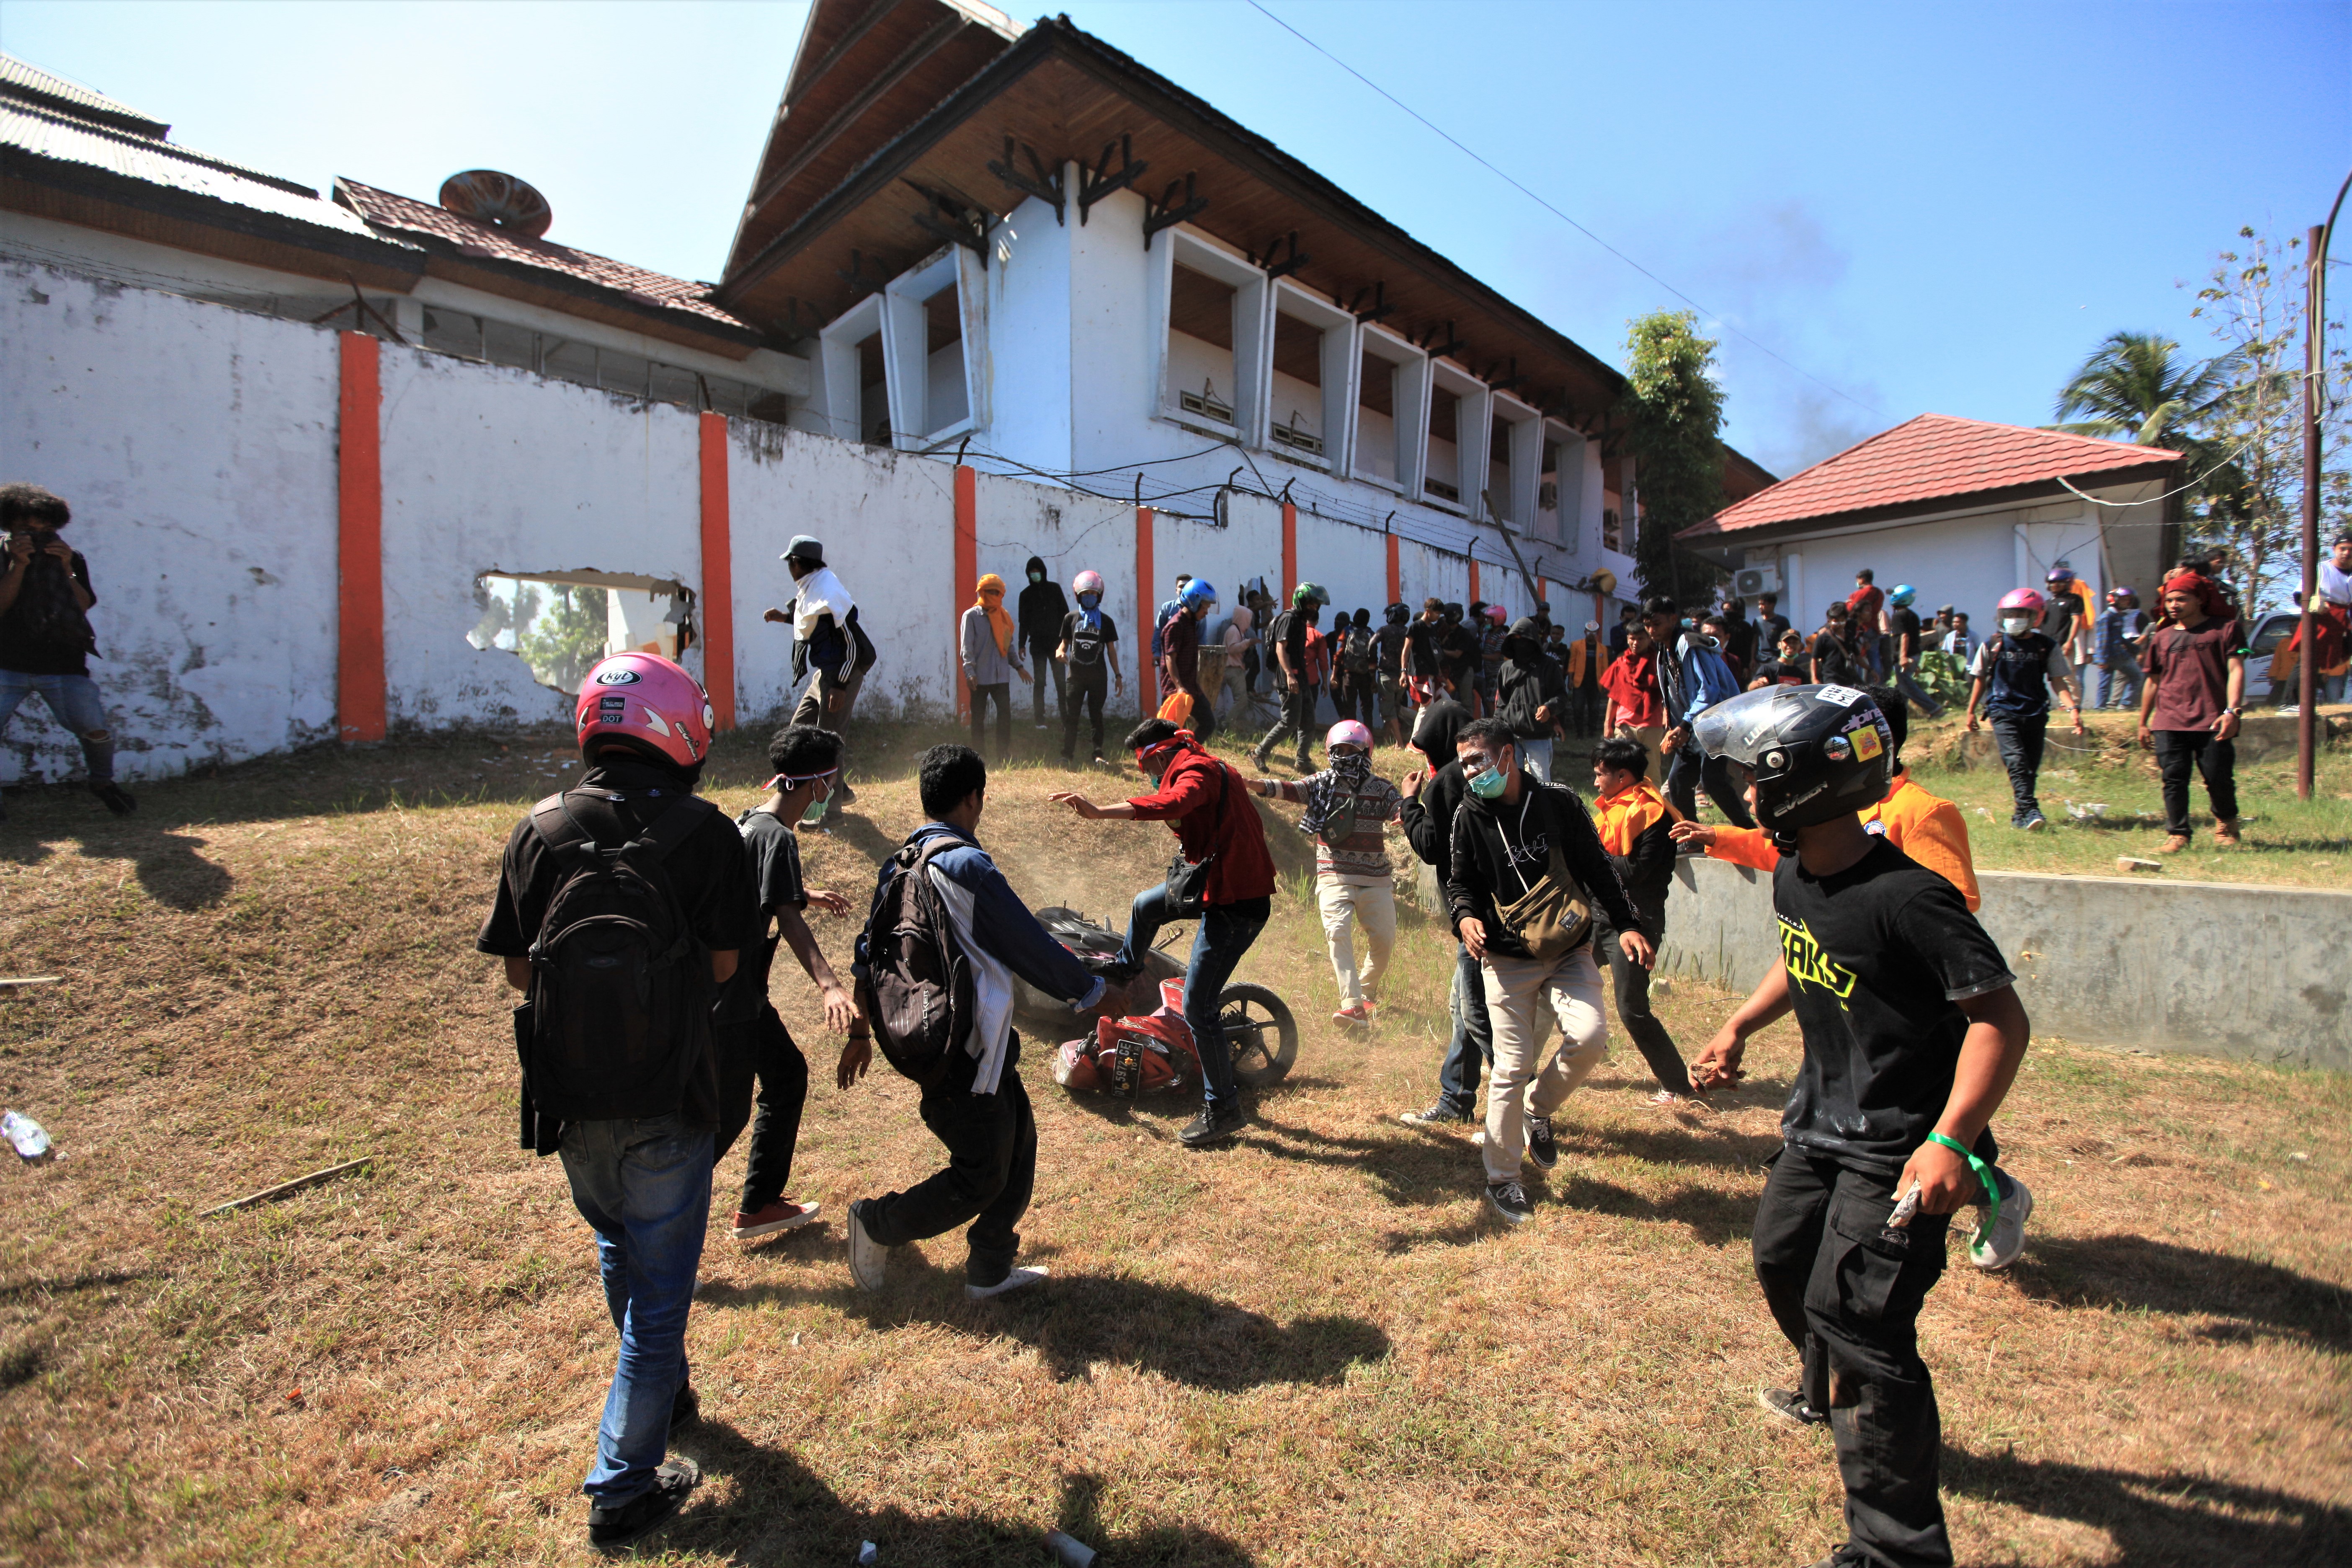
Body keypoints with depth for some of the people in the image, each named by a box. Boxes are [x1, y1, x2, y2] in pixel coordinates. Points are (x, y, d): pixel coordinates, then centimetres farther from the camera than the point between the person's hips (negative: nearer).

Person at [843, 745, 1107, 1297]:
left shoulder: (899, 864, 6)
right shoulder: (967, 865, -22)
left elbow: (870, 951, 12)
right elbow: (1031, 946, -17)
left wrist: (861, 1033, 22)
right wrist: (1093, 990, -2)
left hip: (926, 1037, 9)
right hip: (964, 1055, -9)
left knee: (1018, 1139, 18)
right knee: (981, 1177, 7)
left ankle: (989, 1271, 28)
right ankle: (876, 1224, 21)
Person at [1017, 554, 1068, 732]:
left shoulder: (1055, 588, 7)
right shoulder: (1026, 594, 9)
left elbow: (1065, 614, 7)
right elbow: (1024, 622, 10)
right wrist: (1022, 644, 4)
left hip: (1056, 642, 0)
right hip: (1037, 644, 0)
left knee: (1061, 682, -3)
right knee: (1039, 682, -4)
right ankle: (1040, 721, -3)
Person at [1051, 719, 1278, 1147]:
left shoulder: (1195, 771, -17)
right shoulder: (1209, 768, 14)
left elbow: (1173, 803, -40)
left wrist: (1098, 812, -45)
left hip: (1235, 903, -10)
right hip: (1222, 884, 10)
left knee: (1196, 1008, -5)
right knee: (1146, 905, 29)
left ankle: (1224, 1110, 8)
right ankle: (1122, 972, 57)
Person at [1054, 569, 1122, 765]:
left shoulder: (1106, 622, 4)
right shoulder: (1071, 618, 4)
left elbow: (1111, 650, 7)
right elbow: (1065, 642, 11)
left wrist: (1118, 675, 4)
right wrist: (1060, 651, -13)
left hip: (1098, 676, 0)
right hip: (1076, 675, 0)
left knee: (1096, 716, 6)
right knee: (1070, 716, 1)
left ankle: (1098, 754, 13)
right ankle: (1067, 754, 9)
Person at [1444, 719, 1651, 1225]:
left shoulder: (1559, 803, -2)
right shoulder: (1470, 817, -2)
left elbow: (1597, 868, 6)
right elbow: (1460, 882, 5)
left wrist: (1626, 925, -1)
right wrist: (1464, 917, -16)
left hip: (1570, 951, 1)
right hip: (1507, 960, -1)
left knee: (1590, 1037, -19)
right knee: (1512, 1068, -2)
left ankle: (1538, 1111, 14)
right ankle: (1502, 1180, 18)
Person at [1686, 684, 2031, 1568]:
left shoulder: (1904, 897, -28)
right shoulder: (1792, 879, -1)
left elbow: (2000, 1018, -27)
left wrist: (1949, 1141, -35)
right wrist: (1739, 1029, 11)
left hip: (1895, 1149, -9)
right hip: (1821, 1123, 9)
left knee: (1855, 1319, -8)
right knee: (1783, 1266, 23)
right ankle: (1830, 1392, 54)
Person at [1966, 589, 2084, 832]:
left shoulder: (2047, 646, 5)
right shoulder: (1993, 646, 2)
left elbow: (2059, 679, 3)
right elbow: (1980, 679, 11)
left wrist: (2074, 708, -10)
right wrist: (1971, 711, 14)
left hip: (2035, 714, 2)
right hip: (2003, 712, -2)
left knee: (2031, 767, 6)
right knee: (2016, 761, -18)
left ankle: (2020, 816, 16)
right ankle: (2030, 811, -24)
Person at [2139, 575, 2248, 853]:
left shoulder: (2226, 629, 7)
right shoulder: (2161, 637, 17)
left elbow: (2235, 670, -2)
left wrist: (2232, 710, -14)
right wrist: (2143, 723, 23)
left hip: (2213, 723, -2)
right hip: (2168, 723, 3)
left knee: (2219, 780, 1)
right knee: (2174, 780, -3)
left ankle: (2226, 826, 26)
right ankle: (2177, 834, 2)